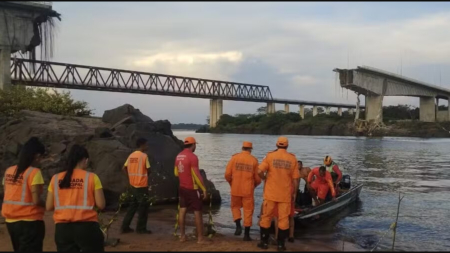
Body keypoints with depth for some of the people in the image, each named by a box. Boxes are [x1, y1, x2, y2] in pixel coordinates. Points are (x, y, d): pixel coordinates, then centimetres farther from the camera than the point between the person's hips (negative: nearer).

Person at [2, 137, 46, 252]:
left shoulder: (9, 171, 6)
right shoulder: (34, 172, -14)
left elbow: (8, 196, 8)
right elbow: (36, 201, -18)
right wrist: (46, 205, 1)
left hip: (10, 221, 7)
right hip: (29, 221, -7)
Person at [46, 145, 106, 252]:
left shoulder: (56, 179, 4)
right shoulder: (91, 177, -4)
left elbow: (49, 207, 6)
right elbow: (101, 205, -6)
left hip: (62, 228, 3)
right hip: (86, 227, -3)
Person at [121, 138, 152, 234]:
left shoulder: (131, 155, 7)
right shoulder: (144, 156, -13)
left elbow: (124, 168, 10)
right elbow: (148, 170, -10)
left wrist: (131, 176, 14)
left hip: (132, 185, 7)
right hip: (142, 186, -7)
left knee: (132, 206, 16)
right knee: (143, 207, 4)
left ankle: (125, 227, 17)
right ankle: (141, 228, 10)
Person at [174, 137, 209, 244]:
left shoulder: (178, 156, 6)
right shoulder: (192, 157, -18)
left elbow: (176, 173, 15)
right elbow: (197, 175, -20)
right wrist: (204, 189, -14)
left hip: (182, 187, 8)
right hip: (192, 189, -7)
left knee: (182, 210, 11)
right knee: (198, 212, -1)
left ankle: (182, 235, 15)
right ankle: (200, 238, 1)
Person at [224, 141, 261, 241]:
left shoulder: (234, 158, -3)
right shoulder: (254, 160, -3)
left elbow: (227, 174, -4)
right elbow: (258, 178, -1)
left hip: (235, 189, 1)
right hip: (248, 190, -1)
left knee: (235, 206, 21)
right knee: (248, 210, 9)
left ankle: (238, 225, 2)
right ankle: (247, 234, 12)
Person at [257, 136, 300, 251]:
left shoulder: (270, 155, -5)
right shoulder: (292, 158, -1)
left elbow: (260, 171, -13)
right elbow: (295, 178, -2)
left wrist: (265, 177, 8)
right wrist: (295, 193, 9)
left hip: (271, 193, 0)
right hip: (285, 194, 1)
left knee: (266, 217, 11)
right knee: (283, 219, 7)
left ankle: (264, 242, 17)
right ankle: (281, 244, 11)